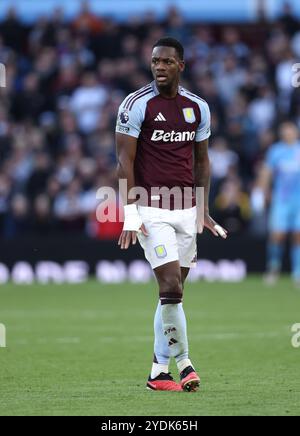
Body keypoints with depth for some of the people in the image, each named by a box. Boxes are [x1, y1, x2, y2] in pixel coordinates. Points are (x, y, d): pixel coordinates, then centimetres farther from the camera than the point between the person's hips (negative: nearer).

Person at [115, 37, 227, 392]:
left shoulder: (197, 107, 9)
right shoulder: (137, 104, -6)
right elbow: (125, 161, -6)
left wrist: (203, 210, 14)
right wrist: (130, 212, -13)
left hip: (186, 210, 5)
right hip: (151, 210, -5)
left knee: (172, 292, 7)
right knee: (171, 287, -13)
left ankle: (159, 370, 13)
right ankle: (184, 362, -1)